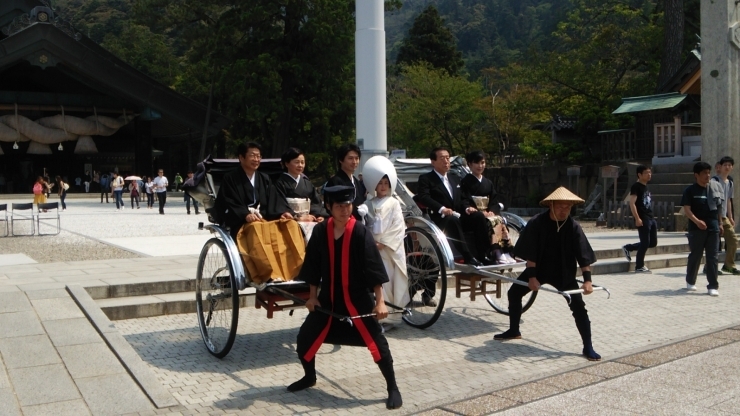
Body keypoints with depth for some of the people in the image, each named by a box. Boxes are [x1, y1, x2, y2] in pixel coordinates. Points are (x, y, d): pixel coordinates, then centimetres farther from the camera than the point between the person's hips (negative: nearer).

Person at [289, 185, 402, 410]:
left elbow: (374, 270, -12)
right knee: (305, 338, 8)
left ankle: (393, 389, 11)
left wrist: (380, 302, -14)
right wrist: (312, 296, 7)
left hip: (358, 299, -3)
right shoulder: (320, 231, -4)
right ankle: (309, 377, 36)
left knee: (376, 343, -6)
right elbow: (313, 266, 5)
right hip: (328, 298, 4)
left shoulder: (360, 233, -13)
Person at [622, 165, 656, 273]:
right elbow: (632, 203, -17)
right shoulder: (636, 186, -9)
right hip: (643, 219, -9)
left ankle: (627, 248, 22)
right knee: (645, 242, -5)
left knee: (653, 242, 10)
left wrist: (651, 217, 21)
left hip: (651, 218, 9)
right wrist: (637, 218, -22)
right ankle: (639, 267, 6)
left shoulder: (646, 187, 18)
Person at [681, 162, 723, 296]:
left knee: (712, 258, 2)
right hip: (697, 229, -4)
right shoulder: (690, 190, -5)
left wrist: (720, 224, 17)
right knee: (695, 256, 7)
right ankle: (690, 281, 25)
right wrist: (697, 221, -27)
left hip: (713, 229, 4)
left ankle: (713, 286, 3)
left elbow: (718, 208, 20)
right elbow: (686, 209, -13)